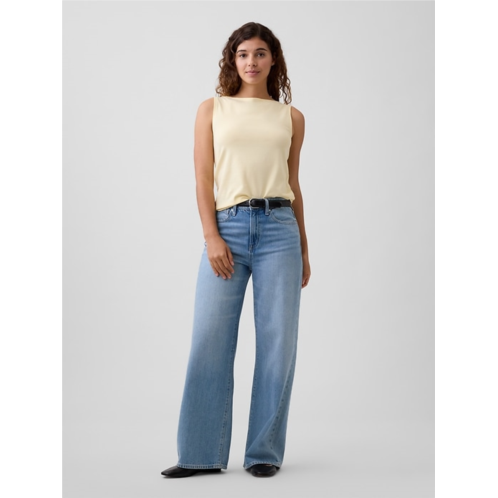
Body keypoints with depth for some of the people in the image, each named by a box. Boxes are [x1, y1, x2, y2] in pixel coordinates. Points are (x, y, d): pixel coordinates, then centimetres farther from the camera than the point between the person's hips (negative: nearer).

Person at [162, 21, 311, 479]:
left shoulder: (291, 117, 14)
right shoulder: (213, 109, 11)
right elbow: (203, 179, 4)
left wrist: (304, 251, 15)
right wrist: (212, 236, -9)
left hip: (279, 227, 1)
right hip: (228, 227, -1)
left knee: (278, 342, 0)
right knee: (210, 342, -4)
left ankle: (265, 451, 11)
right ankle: (202, 454, 5)